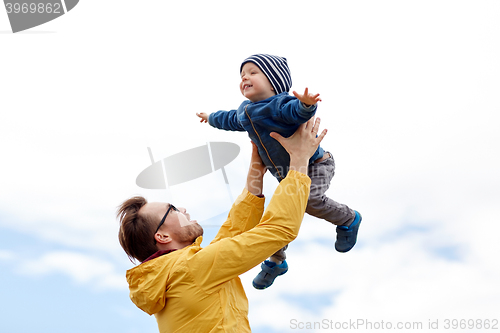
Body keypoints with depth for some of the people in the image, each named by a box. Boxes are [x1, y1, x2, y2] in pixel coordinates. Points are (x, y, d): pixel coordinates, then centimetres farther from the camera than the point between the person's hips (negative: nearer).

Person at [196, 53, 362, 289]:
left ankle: (348, 219, -2)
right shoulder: (244, 112, 5)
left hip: (314, 164, -8)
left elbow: (295, 111, -46)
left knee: (310, 200, -32)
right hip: (287, 175, 8)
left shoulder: (279, 104, -25)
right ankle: (276, 261, 30)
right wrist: (212, 118, 45)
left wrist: (305, 104, -69)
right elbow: (230, 120, 28)